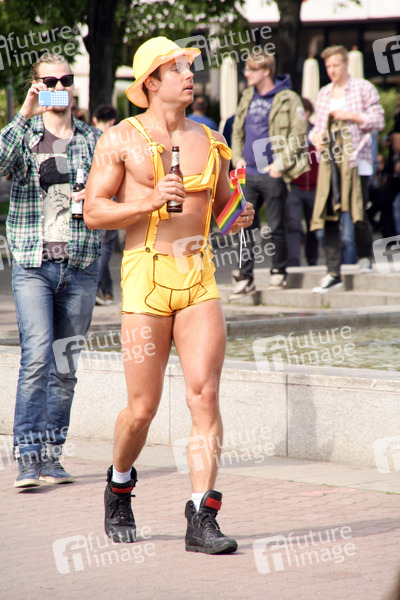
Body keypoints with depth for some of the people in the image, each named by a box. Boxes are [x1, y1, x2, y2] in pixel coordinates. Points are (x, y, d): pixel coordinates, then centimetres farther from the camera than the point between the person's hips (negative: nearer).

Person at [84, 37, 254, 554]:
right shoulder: (120, 140, 3)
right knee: (143, 407, 1)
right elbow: (93, 212, -2)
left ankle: (202, 520, -12)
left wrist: (240, 216, 3)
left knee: (204, 395, -10)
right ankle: (119, 485, 31)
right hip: (146, 274, -3)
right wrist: (147, 202, -17)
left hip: (200, 277, 3)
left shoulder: (210, 142, 15)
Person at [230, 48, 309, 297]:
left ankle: (279, 272, 16)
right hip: (248, 174, 6)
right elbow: (237, 131, 23)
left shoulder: (288, 99, -6)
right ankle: (246, 277, 3)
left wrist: (281, 164, -14)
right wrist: (238, 158, 8)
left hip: (272, 175, -6)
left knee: (276, 227, 2)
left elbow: (299, 134, -10)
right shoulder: (248, 98, 14)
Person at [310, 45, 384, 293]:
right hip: (330, 161, 4)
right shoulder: (324, 93, 17)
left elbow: (378, 120, -2)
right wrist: (316, 136, 0)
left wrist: (350, 116, -12)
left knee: (358, 214, -6)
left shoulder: (364, 88, 2)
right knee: (329, 215, -4)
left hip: (356, 159, -4)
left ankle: (365, 257, 22)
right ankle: (333, 273, -3)